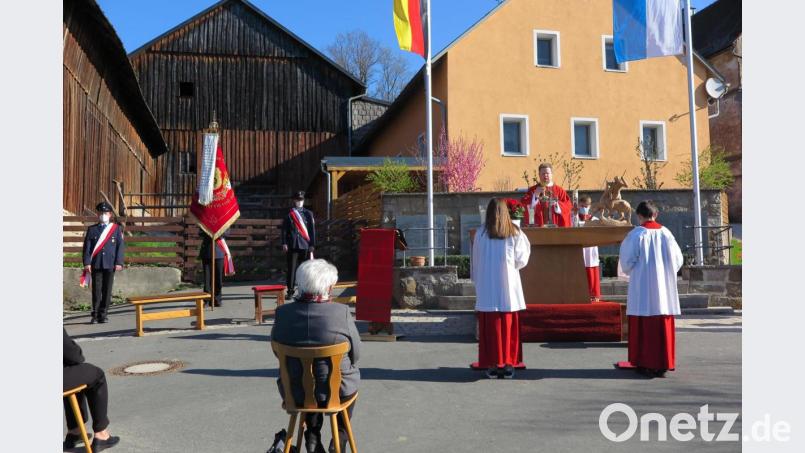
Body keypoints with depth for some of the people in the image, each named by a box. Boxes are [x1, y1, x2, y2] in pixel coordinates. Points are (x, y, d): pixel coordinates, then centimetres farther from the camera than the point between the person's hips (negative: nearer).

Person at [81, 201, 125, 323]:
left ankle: (103, 314, 11)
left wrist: (119, 262, -6)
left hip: (110, 265, 0)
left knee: (107, 290, 2)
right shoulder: (92, 229, 9)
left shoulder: (117, 229, 7)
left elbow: (121, 246, 3)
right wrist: (87, 263, -5)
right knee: (96, 290, 0)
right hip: (96, 265, 0)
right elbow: (87, 247, 5)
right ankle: (95, 315, 8)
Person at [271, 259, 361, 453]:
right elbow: (355, 354, -9)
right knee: (352, 374, 32)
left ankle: (313, 435, 35)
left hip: (295, 393, 2)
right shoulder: (341, 312, -21)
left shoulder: (282, 312, -14)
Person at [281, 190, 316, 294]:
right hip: (292, 245, -1)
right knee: (291, 268, -1)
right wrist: (284, 243, -4)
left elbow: (312, 230, 6)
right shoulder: (289, 214, 5)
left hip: (305, 245, 1)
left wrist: (312, 245, 1)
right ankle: (290, 290, 5)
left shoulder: (308, 214, 7)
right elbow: (284, 229, 4)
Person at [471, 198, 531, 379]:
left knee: (490, 326, 5)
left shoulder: (480, 233, -2)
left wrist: (477, 281, 18)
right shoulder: (514, 233, -2)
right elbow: (521, 260, -1)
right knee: (509, 326, 7)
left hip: (487, 289, 0)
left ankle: (492, 365, 6)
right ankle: (508, 365, 9)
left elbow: (475, 262, 5)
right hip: (509, 289, 0)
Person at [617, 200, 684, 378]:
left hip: (642, 286, -3)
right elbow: (677, 259, 6)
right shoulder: (665, 233, 2)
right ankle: (662, 365, 11)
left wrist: (630, 272, 13)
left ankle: (645, 364, 7)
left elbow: (627, 259, -7)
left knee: (643, 326, 5)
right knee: (663, 325, 8)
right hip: (664, 286, 3)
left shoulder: (636, 234, -9)